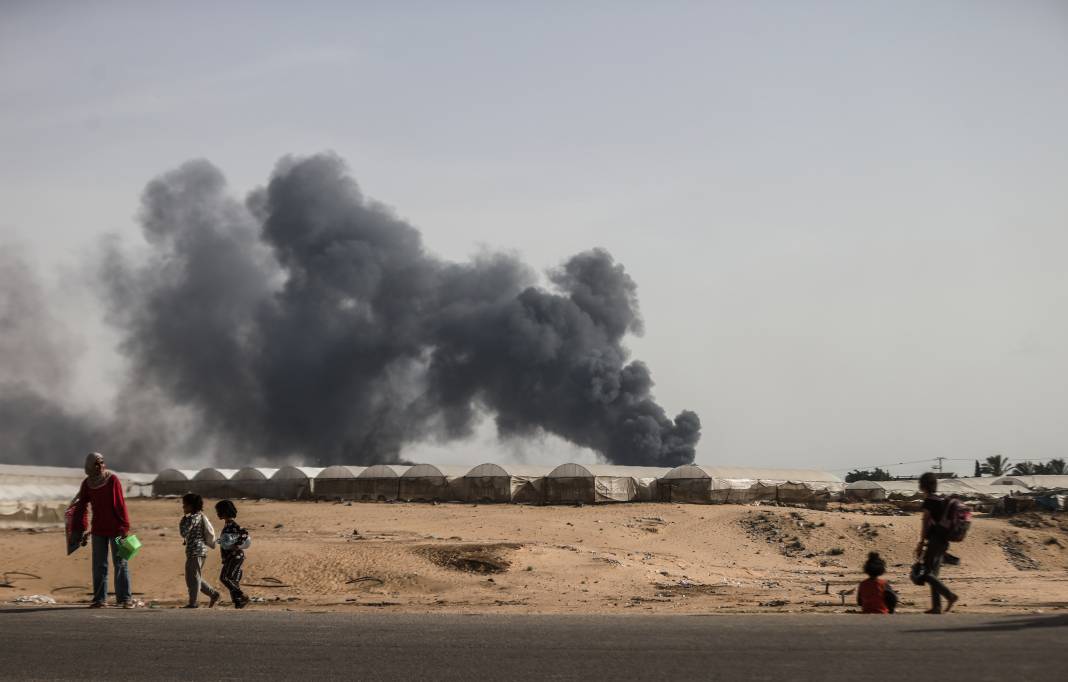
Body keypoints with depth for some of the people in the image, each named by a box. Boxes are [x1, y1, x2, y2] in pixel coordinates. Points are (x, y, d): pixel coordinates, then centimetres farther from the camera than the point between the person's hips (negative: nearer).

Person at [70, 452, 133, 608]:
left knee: (120, 563, -1)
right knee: (99, 565, 5)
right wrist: (80, 531, 2)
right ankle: (99, 598, 10)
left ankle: (125, 598, 1)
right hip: (98, 530, 4)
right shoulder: (87, 484, 3)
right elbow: (81, 507, 6)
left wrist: (124, 527, -14)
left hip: (115, 529, -4)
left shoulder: (113, 480, -8)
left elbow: (121, 505, -10)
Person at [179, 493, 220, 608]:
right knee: (195, 578, 17)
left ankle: (192, 603, -1)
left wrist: (182, 522, -3)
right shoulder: (199, 516, 16)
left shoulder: (194, 518, -14)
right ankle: (213, 594, 19)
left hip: (196, 551, -10)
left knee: (193, 577, -5)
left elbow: (184, 533, -17)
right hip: (201, 550, 10)